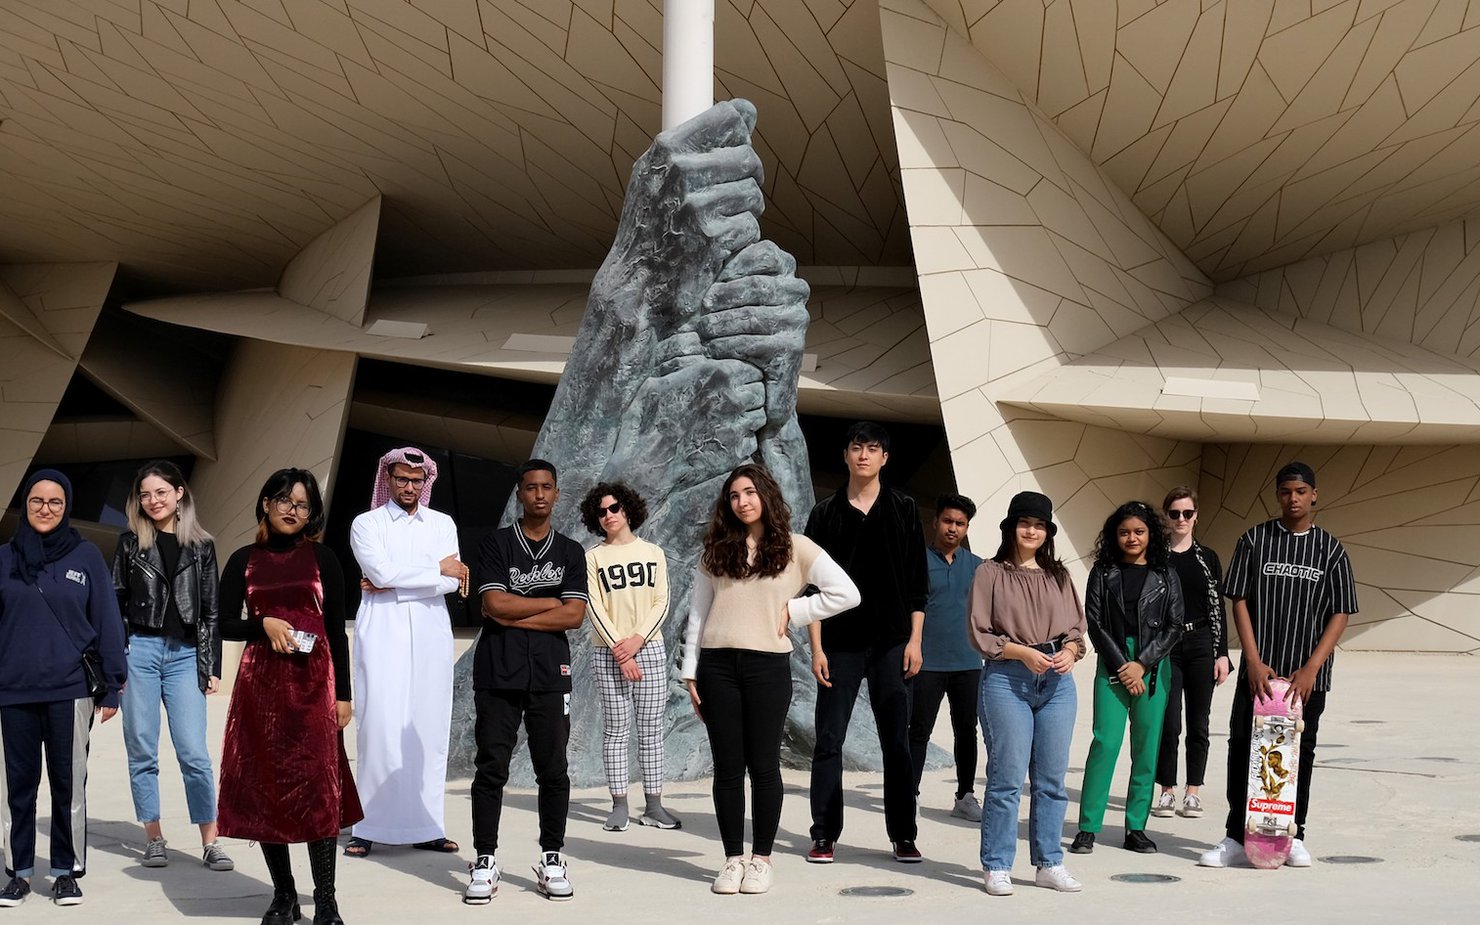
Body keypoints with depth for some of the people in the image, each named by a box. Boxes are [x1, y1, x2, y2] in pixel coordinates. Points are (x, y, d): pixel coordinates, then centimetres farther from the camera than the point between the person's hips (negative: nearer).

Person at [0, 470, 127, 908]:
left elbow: (106, 622, 2)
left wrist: (111, 686, -2)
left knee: (69, 784, 4)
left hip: (71, 690, -1)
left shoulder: (86, 555, 2)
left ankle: (67, 871, 15)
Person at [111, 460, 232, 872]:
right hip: (139, 650, 1)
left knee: (194, 753, -6)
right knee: (142, 751, 3)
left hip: (185, 655, -1)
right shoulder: (131, 543, 8)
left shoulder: (201, 546, 8)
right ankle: (153, 838, 13)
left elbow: (212, 610, 9)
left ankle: (210, 842, -3)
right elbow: (114, 602, 7)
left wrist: (212, 667, 5)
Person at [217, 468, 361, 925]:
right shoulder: (244, 561, 8)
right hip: (261, 682, 2)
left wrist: (343, 694, 1)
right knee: (265, 786, 3)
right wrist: (264, 624, -11)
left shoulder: (321, 559, 6)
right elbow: (225, 624, 8)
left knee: (318, 785, -10)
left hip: (313, 681, -2)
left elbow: (336, 631, 6)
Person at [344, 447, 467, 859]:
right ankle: (368, 828, -3)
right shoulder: (367, 524, 6)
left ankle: (425, 827, 5)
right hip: (382, 632, -3)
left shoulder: (442, 524, 13)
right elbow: (382, 572, -11)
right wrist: (438, 569, -4)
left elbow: (453, 582, -1)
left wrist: (393, 585, -9)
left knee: (429, 726, 0)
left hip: (430, 634, 3)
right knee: (380, 725, -8)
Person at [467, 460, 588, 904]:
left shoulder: (570, 552, 10)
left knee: (552, 769, 3)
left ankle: (552, 860, 13)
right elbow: (494, 605, -8)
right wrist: (550, 602, -3)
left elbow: (574, 615, -2)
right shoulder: (497, 543, 5)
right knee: (491, 767, -1)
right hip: (497, 672, -1)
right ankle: (485, 863, 6)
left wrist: (516, 615, -7)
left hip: (549, 673, 2)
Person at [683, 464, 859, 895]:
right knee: (727, 766, 4)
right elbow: (698, 614, 11)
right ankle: (733, 858, 12)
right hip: (717, 665, 2)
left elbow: (846, 593, -2)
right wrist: (690, 673, 6)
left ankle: (762, 858, 12)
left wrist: (792, 609, -4)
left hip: (768, 665, -2)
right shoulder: (716, 551, 11)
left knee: (763, 765, 2)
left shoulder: (795, 548, 3)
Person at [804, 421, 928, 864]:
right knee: (829, 741, 1)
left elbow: (917, 581, 6)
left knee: (896, 741, 3)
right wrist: (816, 647, -3)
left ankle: (903, 835, 10)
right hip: (840, 644, 0)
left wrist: (914, 639, -1)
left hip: (892, 643, 0)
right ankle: (825, 835, 8)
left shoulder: (903, 509, 6)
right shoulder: (826, 513, 4)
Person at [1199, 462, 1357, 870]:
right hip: (1258, 669, 0)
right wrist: (1255, 662, -9)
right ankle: (1236, 836, 7)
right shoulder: (1254, 540, 3)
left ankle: (1294, 836, 19)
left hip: (1307, 675, 0)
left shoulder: (1331, 549, 4)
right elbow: (1239, 602, 0)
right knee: (1243, 747, -1)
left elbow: (1340, 615, 0)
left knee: (1300, 752, 7)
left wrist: (1310, 669, -11)